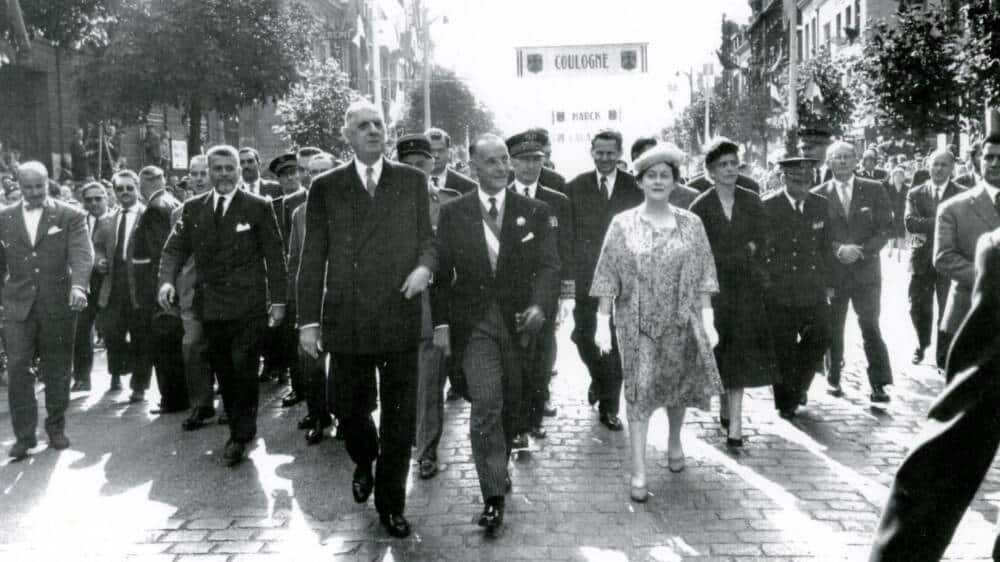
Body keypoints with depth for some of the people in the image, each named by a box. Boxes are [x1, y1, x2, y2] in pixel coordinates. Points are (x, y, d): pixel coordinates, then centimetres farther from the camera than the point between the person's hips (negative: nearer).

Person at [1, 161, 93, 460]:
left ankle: (56, 427, 24)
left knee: (57, 369, 8)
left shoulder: (70, 216, 0)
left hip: (58, 304, -1)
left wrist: (78, 285, -29)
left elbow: (82, 254, -13)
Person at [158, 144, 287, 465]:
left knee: (243, 371, -3)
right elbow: (175, 248, 5)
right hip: (210, 306, 4)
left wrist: (278, 300, -5)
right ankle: (240, 426, 24)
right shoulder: (193, 209, 9)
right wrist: (166, 280, -14)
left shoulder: (258, 207, -2)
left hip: (248, 305, -4)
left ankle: (240, 436, 9)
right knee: (223, 371, 11)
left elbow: (274, 257, -2)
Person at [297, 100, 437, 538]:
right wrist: (309, 320, -2)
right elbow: (312, 258, 3)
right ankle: (364, 463, 44)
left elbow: (427, 238, 11)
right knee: (352, 410, 12)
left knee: (399, 416, 5)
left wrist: (425, 265, -13)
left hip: (401, 318, 0)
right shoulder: (326, 187, 4)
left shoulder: (412, 181, 6)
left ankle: (391, 502, 21)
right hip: (346, 321, 0)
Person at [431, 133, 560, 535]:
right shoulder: (453, 213, 2)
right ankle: (494, 496, -7)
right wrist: (440, 323, -5)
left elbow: (549, 265, -5)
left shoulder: (534, 212, 3)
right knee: (486, 404, -14)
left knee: (510, 407, 12)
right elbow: (442, 272, 3)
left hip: (516, 320, 2)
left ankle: (498, 469, 37)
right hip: (473, 322, -2)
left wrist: (539, 305, -23)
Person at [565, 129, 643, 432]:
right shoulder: (576, 186, 3)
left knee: (617, 341, 4)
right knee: (583, 336, 2)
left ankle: (609, 406, 16)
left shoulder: (634, 187, 1)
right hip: (586, 275, 1)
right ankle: (599, 379, 34)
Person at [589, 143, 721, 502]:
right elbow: (608, 278, -3)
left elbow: (702, 278, 1)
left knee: (677, 385, 15)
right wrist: (602, 323, -8)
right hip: (637, 323, -2)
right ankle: (638, 471, 2)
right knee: (640, 391, -3)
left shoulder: (691, 224, 2)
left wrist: (707, 321, -5)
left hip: (681, 322, 2)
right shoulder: (623, 224, -2)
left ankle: (674, 441, 42)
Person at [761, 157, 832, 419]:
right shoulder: (767, 206, -8)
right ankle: (785, 402, 21)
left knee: (820, 338, 4)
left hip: (813, 289, 4)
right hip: (779, 292, -4)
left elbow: (825, 247, 13)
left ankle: (798, 385, 30)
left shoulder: (820, 205, 7)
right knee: (784, 349, 4)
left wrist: (828, 282, 12)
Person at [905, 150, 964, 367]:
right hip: (922, 259, 2)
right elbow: (910, 222, -10)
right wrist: (940, 222, -20)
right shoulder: (915, 193, 4)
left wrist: (927, 229, -17)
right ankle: (922, 344, 36)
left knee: (948, 310, 4)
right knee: (917, 308, 11)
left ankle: (944, 355, 18)